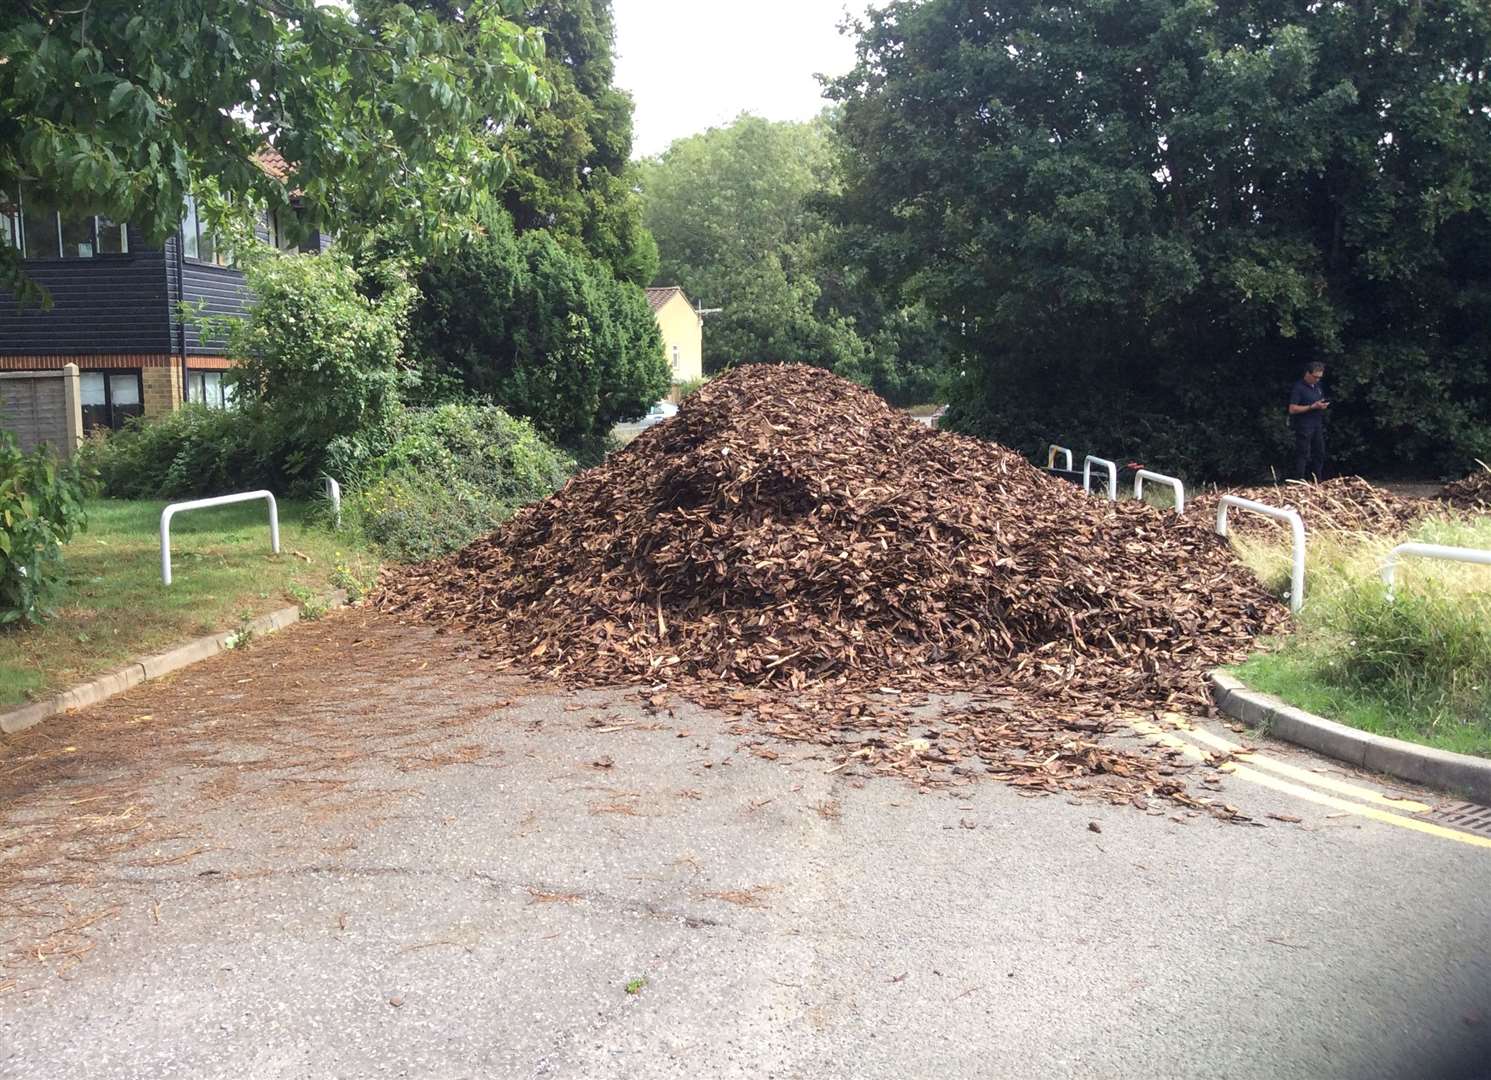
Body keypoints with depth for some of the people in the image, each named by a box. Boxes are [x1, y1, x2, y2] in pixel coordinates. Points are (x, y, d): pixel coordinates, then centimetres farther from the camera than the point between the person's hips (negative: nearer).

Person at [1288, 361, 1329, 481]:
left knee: (1319, 454, 8)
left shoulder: (1318, 386, 15)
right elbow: (1292, 409, -16)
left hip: (1318, 426, 8)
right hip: (1304, 427, -8)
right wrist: (1313, 406, -20)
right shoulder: (1299, 388, -9)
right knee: (1303, 455, -8)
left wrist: (1323, 406, 6)